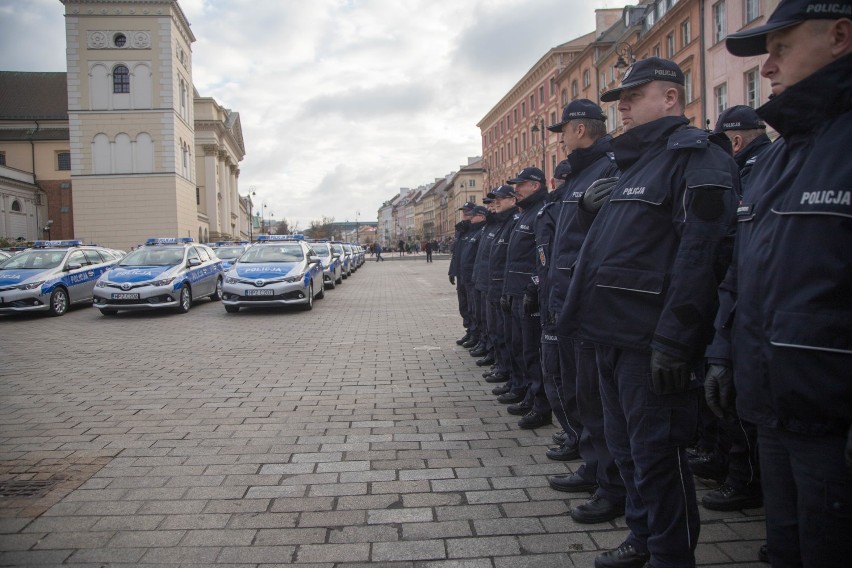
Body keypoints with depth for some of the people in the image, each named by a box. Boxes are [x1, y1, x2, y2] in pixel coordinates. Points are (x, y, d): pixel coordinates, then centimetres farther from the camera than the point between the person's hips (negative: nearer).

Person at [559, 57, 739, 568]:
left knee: (657, 454, 1)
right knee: (627, 447, 19)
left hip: (651, 341, -10)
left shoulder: (696, 158, -10)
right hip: (614, 334, 10)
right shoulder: (637, 161, 20)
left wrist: (672, 340, -24)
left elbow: (699, 253, -21)